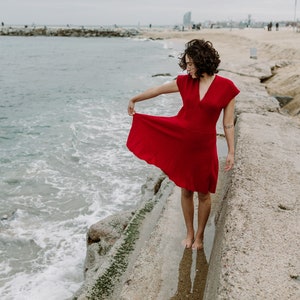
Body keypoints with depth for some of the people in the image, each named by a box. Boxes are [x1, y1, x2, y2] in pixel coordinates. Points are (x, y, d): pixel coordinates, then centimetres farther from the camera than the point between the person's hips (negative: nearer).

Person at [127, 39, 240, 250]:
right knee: (186, 190, 13)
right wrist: (133, 99, 22)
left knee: (203, 193, 10)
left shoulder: (226, 87, -10)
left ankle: (200, 236, 30)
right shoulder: (186, 82, -2)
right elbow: (158, 90, 11)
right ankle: (189, 233, 32)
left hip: (204, 146, -2)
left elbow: (228, 123, -5)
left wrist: (231, 152, -4)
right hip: (181, 142, 3)